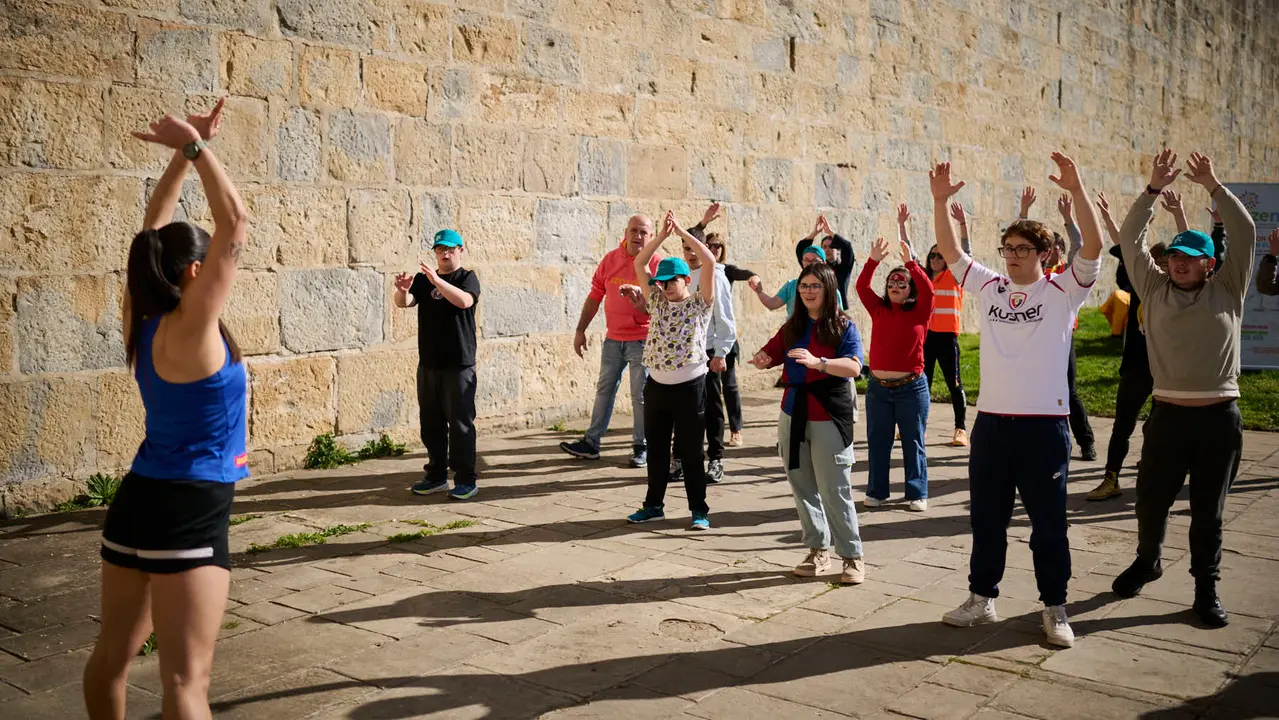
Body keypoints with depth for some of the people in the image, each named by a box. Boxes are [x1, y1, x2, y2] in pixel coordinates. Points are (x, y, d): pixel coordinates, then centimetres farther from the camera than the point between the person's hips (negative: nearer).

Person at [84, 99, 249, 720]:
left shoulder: (142, 321, 3)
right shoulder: (189, 329, -18)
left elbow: (154, 230, 13)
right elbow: (236, 227, -22)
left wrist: (183, 152, 12)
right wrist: (195, 148, -15)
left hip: (138, 500, 8)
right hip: (186, 510, -8)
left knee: (115, 651, 20)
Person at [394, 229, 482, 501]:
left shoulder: (468, 278, -3)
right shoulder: (423, 279, 10)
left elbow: (464, 300, -24)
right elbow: (404, 303, -5)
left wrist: (437, 281, -34)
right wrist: (402, 290, -27)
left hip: (459, 365, -5)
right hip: (428, 364, 5)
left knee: (460, 422, -3)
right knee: (431, 422, 12)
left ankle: (466, 480, 4)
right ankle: (437, 476, 23)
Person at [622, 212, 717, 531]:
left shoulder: (700, 303, -3)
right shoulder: (656, 301, 10)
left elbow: (710, 262, -15)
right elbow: (638, 264, 4)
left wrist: (681, 232, -13)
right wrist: (662, 234, -5)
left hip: (690, 385, -4)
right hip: (657, 384, 5)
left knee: (690, 449, 2)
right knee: (656, 448, 12)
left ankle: (699, 509, 11)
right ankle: (654, 504, 24)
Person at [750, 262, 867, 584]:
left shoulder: (843, 326, -7)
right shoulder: (793, 326, 11)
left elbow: (854, 367, -21)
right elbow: (770, 354, 10)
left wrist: (817, 362, -36)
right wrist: (762, 360, -14)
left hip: (829, 418, -6)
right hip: (793, 415, 6)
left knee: (835, 491, -3)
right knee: (803, 488, 10)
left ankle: (853, 557, 9)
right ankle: (818, 551, 22)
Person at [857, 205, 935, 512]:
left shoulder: (919, 313, -1)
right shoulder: (878, 310, 6)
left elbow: (927, 289, -17)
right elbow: (861, 286, -4)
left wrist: (910, 261, -26)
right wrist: (874, 260, -17)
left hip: (911, 387, -3)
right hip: (878, 386, 3)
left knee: (913, 442, 4)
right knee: (877, 441, 8)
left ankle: (918, 493, 12)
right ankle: (877, 491, 17)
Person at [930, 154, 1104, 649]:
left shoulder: (1063, 291, -2)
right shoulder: (989, 287, 8)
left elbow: (1093, 247, -16)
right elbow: (949, 252, 5)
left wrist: (1076, 190, -26)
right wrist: (939, 201, -8)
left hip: (1044, 424, -4)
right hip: (991, 421, 4)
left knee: (1048, 522, 6)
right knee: (985, 518, 13)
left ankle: (1055, 609, 19)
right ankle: (982, 599, 27)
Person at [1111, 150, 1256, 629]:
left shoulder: (1227, 291, 5)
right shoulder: (1155, 290, 6)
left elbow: (1244, 234, -3)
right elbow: (1131, 239, 1)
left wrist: (1213, 186, -5)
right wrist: (1155, 188, -4)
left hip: (1219, 416, -1)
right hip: (1168, 413, 1)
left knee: (1208, 510, 6)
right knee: (1151, 499, 8)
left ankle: (1206, 588, 19)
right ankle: (1147, 560, 34)